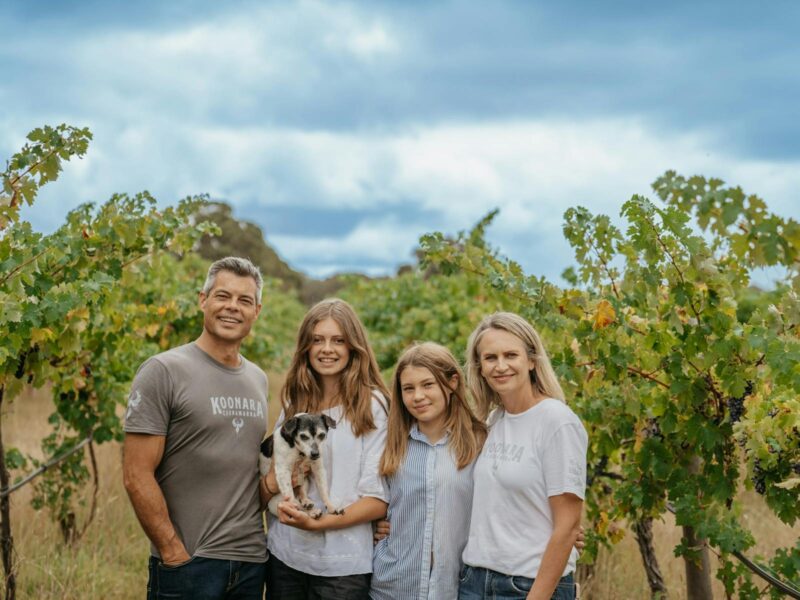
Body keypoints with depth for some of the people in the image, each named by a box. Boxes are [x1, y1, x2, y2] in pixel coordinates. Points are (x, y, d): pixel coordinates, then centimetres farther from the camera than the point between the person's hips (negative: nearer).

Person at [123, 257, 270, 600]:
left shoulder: (258, 379, 12)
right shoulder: (163, 371, -8)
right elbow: (137, 476, -12)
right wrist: (174, 554, -14)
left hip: (252, 560, 6)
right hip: (187, 563, -6)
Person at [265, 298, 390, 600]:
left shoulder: (373, 406, -6)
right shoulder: (294, 402, 8)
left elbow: (379, 500, -10)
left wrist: (317, 523, -20)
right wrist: (274, 482, -4)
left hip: (342, 565, -4)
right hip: (284, 555, 4)